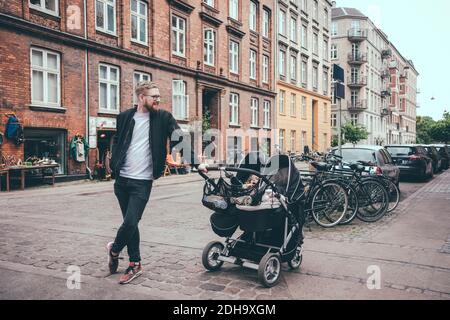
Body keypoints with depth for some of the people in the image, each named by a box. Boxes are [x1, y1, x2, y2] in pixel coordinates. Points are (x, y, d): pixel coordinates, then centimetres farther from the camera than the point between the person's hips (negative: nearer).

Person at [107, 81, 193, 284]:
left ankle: (114, 250, 21)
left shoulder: (163, 118, -2)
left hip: (142, 181, -3)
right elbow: (117, 142, 15)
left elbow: (178, 138, -10)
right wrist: (114, 166, 6)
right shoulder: (125, 117, 4)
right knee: (130, 223, 11)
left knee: (130, 222, -10)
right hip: (122, 179, 3)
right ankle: (135, 264, 25)